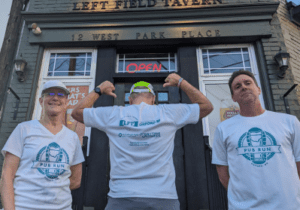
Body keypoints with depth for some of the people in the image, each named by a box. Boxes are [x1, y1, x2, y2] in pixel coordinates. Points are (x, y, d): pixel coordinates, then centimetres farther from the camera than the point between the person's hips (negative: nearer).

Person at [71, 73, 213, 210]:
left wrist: (98, 90, 28)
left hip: (121, 198, 1)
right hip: (163, 198, 0)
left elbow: (77, 112, 19)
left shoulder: (112, 115, 2)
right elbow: (207, 106, 15)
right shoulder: (168, 113, 0)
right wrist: (181, 82, 22)